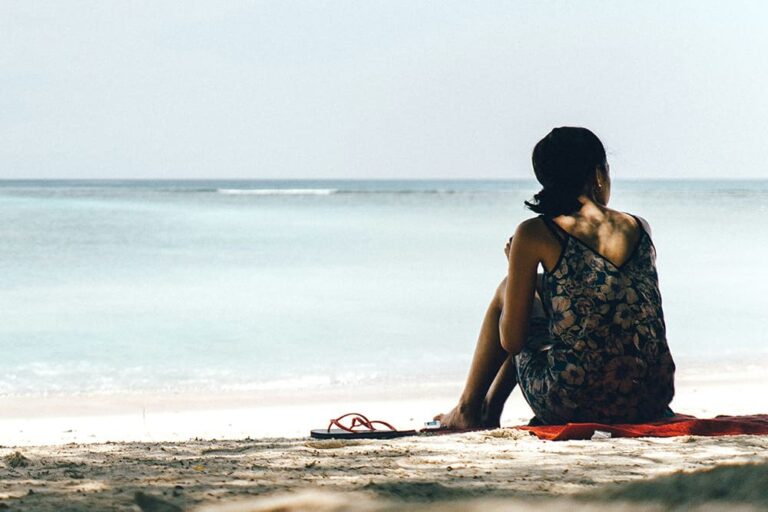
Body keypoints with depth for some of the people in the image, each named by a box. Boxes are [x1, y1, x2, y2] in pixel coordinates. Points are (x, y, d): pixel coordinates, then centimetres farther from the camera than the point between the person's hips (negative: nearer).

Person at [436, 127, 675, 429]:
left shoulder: (534, 235, -6)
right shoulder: (640, 229, 7)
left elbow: (512, 341, 0)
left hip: (575, 403, -4)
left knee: (506, 293, 22)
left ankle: (468, 410, 36)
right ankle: (491, 409, 42)